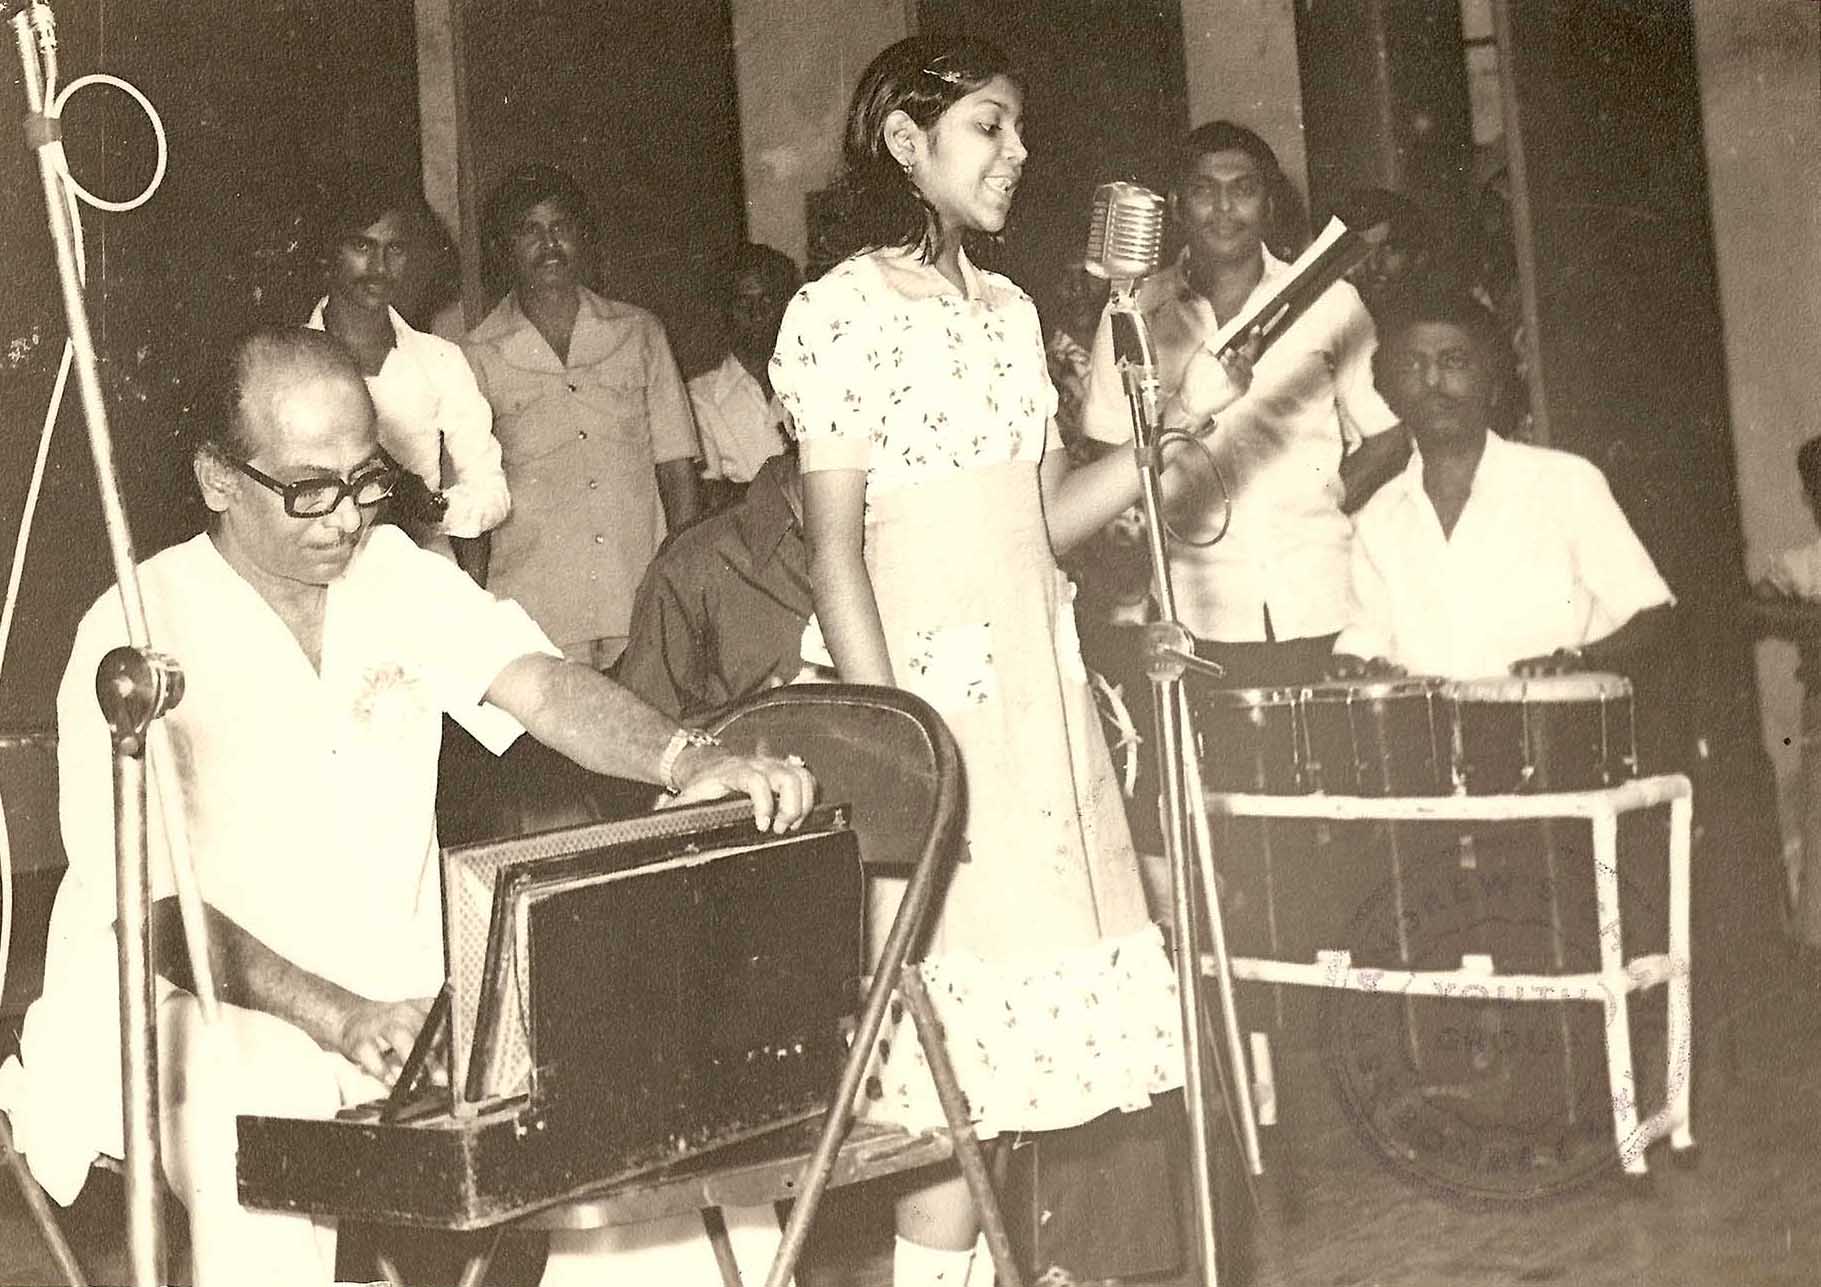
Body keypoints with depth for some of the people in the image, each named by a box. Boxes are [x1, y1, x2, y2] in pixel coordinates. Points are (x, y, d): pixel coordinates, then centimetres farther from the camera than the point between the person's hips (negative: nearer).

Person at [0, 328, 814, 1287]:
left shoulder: (399, 575, 6)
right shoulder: (142, 635, -10)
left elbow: (539, 685, -10)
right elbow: (152, 909, -16)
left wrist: (684, 761, -32)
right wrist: (338, 1020, -31)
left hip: (401, 1002, 5)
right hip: (205, 1013, -4)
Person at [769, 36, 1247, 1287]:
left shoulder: (1010, 308, 15)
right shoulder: (844, 310, -6)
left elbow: (1047, 516, 15)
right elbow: (836, 551, -10)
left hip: (1038, 685, 7)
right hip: (932, 689, -7)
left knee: (1043, 996, 8)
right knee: (952, 1039, -5)